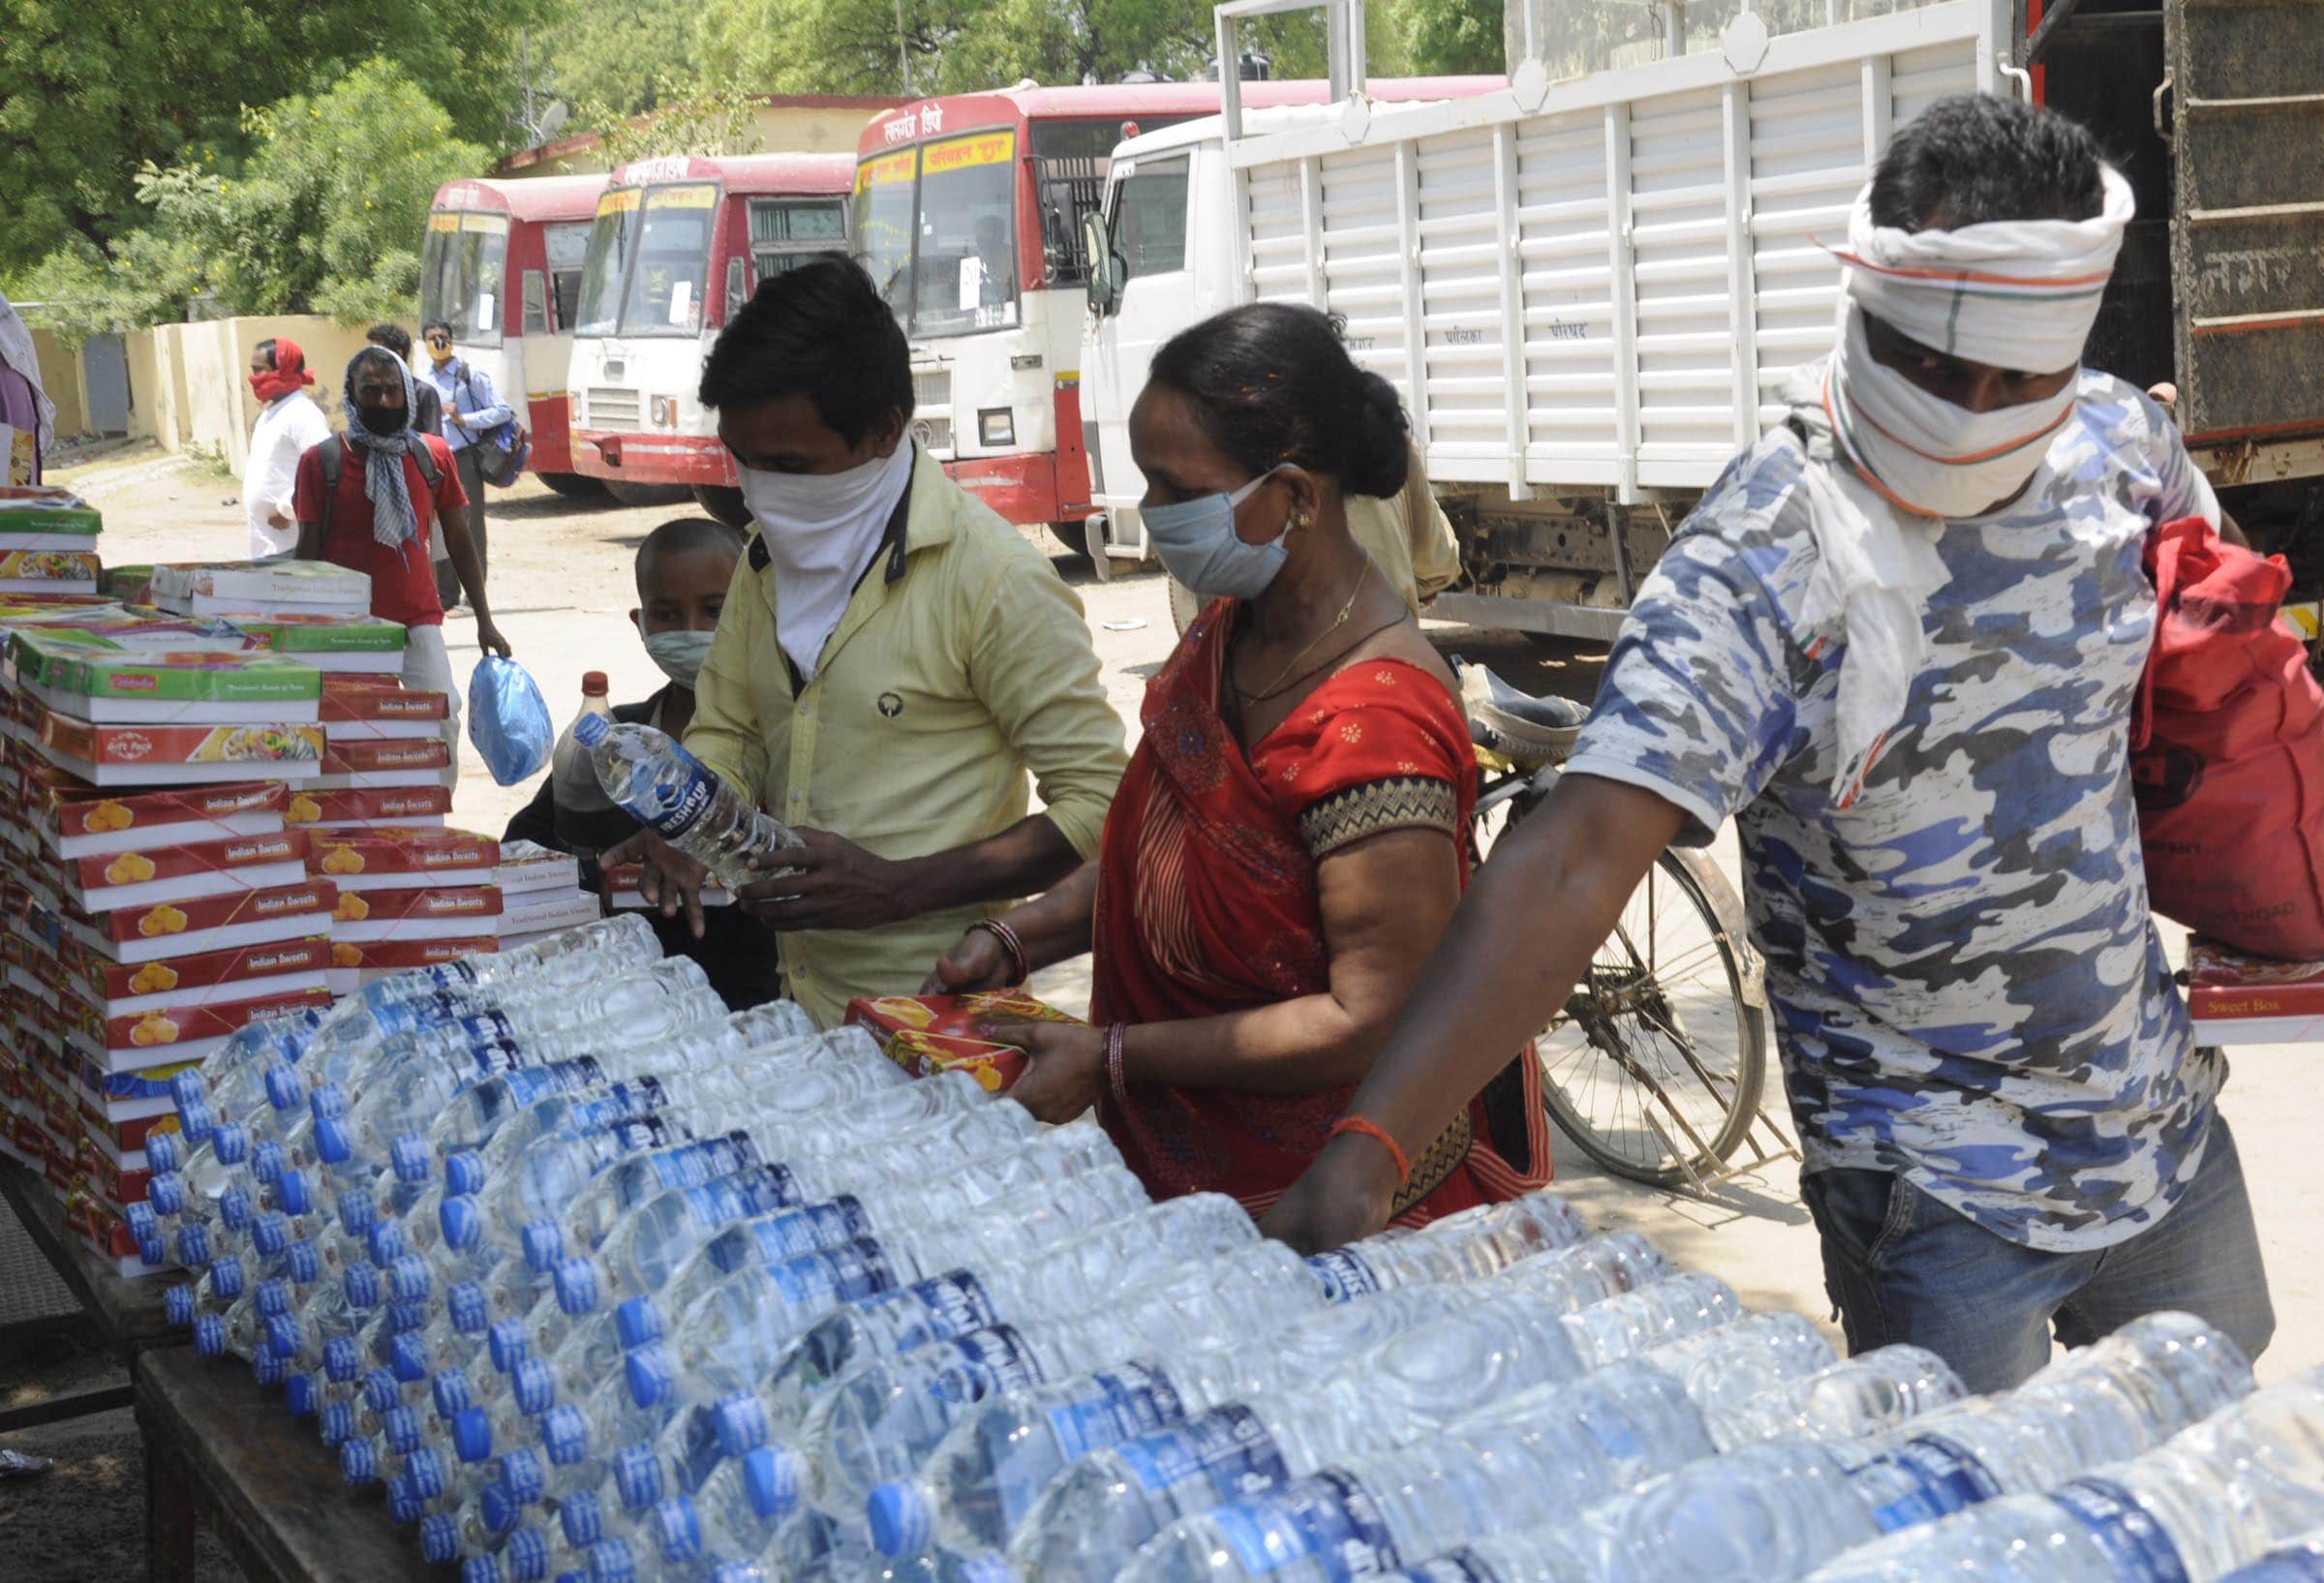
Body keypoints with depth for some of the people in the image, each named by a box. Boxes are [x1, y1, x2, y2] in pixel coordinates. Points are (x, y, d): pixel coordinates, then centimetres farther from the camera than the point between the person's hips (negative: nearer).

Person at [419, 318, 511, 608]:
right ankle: (445, 594, 14)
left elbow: (502, 411, -6)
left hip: (464, 458, -5)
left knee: (469, 528, -4)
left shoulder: (470, 375, -3)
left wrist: (463, 419, -14)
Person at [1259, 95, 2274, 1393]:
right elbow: (1577, 860, -35)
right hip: (1935, 1188, -6)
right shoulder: (1764, 564, -25)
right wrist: (1367, 1152, -44)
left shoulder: (2121, 443, -6)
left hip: (2162, 1122, 7)